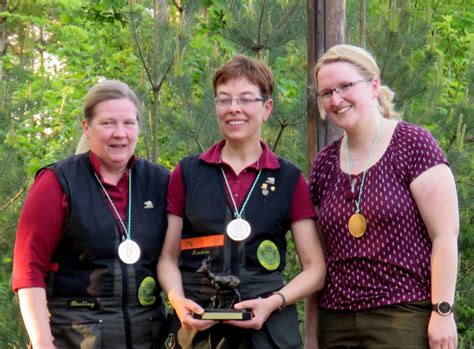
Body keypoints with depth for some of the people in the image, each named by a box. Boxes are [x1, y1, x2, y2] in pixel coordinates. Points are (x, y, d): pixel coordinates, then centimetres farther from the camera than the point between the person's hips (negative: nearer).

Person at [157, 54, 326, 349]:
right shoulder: (187, 174, 5)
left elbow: (315, 268, 2)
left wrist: (274, 302, -14)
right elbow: (169, 257, 8)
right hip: (197, 324, 1)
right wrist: (177, 299, -11)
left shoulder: (290, 180, 3)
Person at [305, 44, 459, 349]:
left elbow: (445, 235, -9)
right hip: (336, 323, 5)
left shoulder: (412, 144, -5)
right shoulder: (324, 164, 12)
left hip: (405, 320, -5)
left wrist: (442, 312, -14)